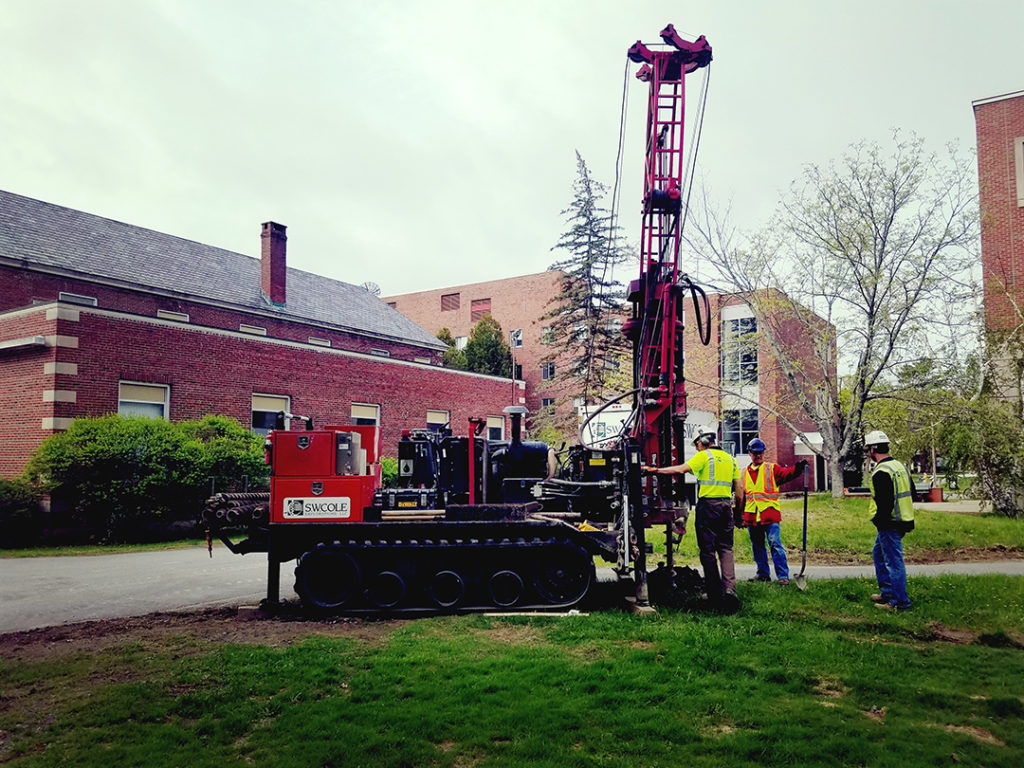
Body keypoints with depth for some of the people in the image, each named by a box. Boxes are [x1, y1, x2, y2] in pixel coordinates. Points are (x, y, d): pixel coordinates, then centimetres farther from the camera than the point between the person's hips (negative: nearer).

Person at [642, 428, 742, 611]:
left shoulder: (704, 456, -4)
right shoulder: (730, 459, 16)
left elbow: (681, 469, -17)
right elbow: (738, 489, 17)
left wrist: (656, 470, -13)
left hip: (708, 503, -5)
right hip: (726, 504, 6)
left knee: (707, 549, 2)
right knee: (726, 548, 6)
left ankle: (714, 593, 6)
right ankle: (729, 588, -13)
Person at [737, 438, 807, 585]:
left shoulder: (772, 469, 4)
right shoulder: (745, 473, 16)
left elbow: (786, 473, -15)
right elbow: (742, 496, 21)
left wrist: (797, 468, -34)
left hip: (770, 515, -5)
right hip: (751, 516, 5)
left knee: (775, 544, -9)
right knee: (757, 546, 11)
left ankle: (783, 575, -5)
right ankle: (763, 573, 22)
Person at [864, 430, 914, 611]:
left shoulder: (881, 472, -21)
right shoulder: (899, 466, 11)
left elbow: (885, 502, -25)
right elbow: (911, 491, 21)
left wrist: (880, 522, -15)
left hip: (889, 524, -10)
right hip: (903, 520, 10)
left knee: (893, 561, -3)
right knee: (878, 553, 23)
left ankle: (900, 602, 3)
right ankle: (887, 591, 29)